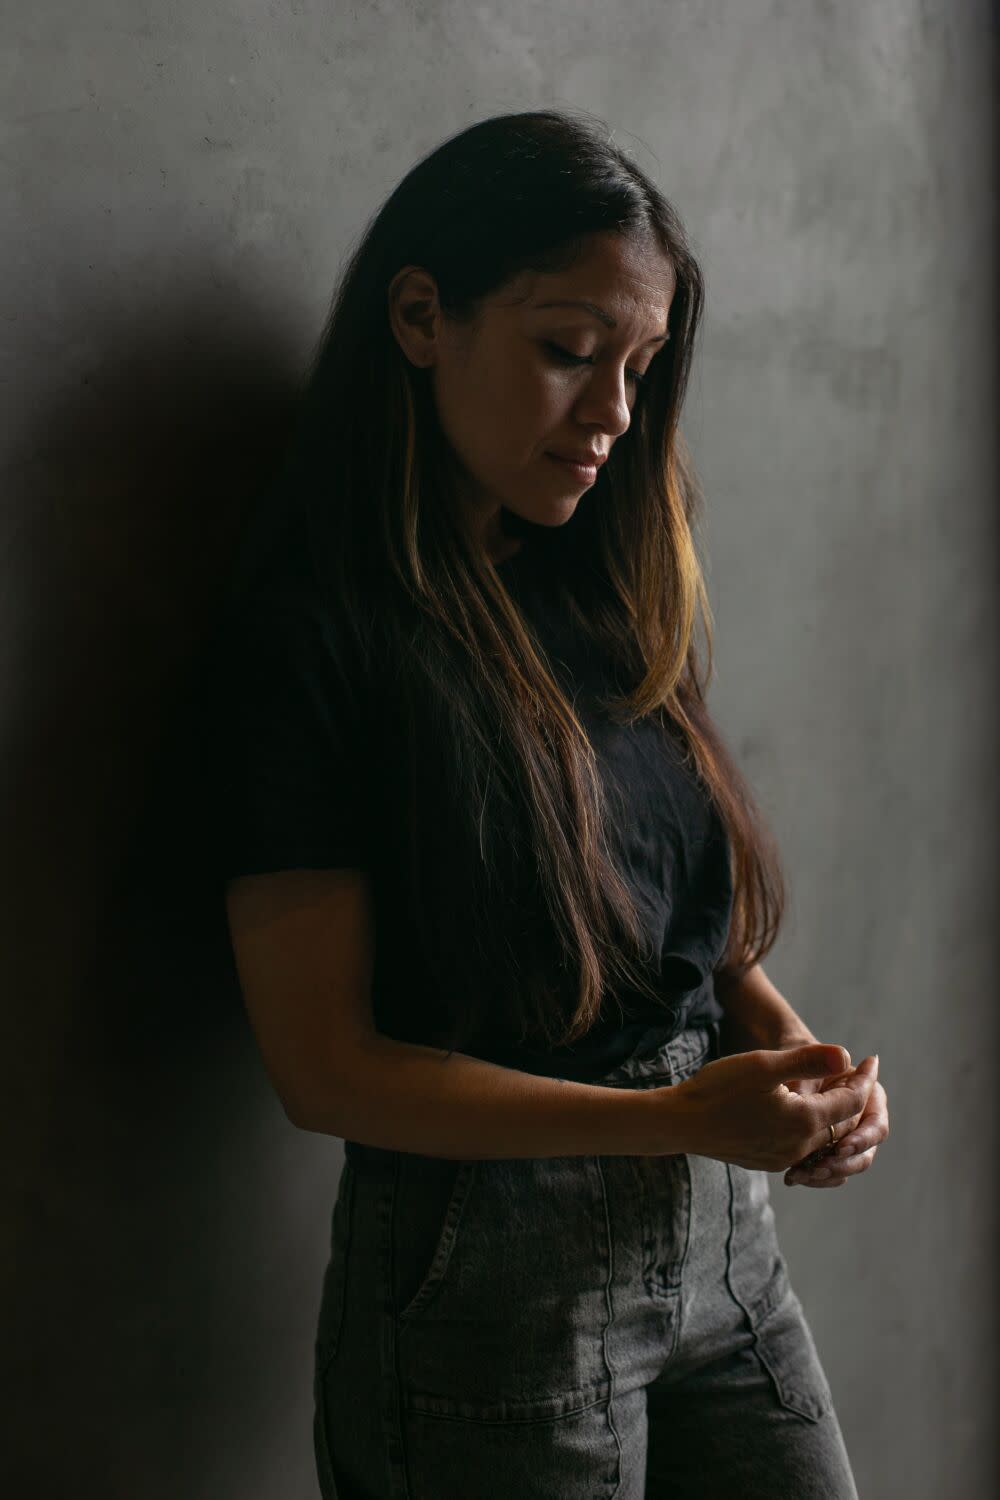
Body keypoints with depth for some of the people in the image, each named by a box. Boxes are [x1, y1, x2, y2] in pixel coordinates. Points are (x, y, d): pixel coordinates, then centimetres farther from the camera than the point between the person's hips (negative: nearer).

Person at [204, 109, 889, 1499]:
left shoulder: (600, 594, 7)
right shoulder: (312, 634, -14)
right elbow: (325, 1065, -16)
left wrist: (797, 1058, -6)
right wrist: (677, 1115, -21)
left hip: (728, 1237, 6)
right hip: (489, 1268, -6)